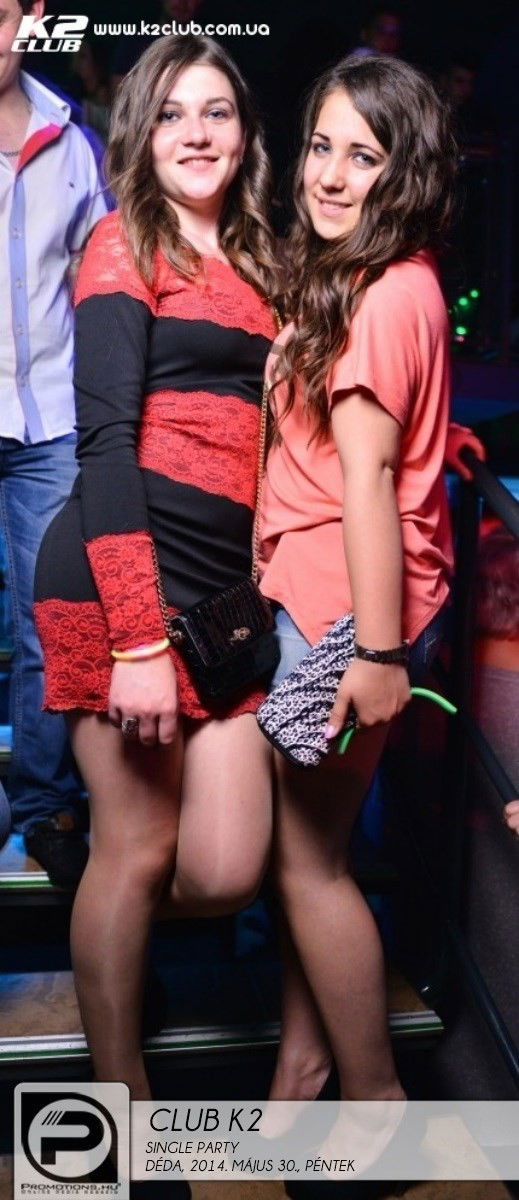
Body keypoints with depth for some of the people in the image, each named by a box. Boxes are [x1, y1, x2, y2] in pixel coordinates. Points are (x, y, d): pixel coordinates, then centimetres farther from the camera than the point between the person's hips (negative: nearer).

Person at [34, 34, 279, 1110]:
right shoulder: (125, 244, 1)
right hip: (125, 574, -6)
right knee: (138, 847, 2)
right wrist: (139, 638, -18)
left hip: (230, 587, 6)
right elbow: (107, 440, -10)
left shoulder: (254, 265, 21)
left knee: (224, 874, -2)